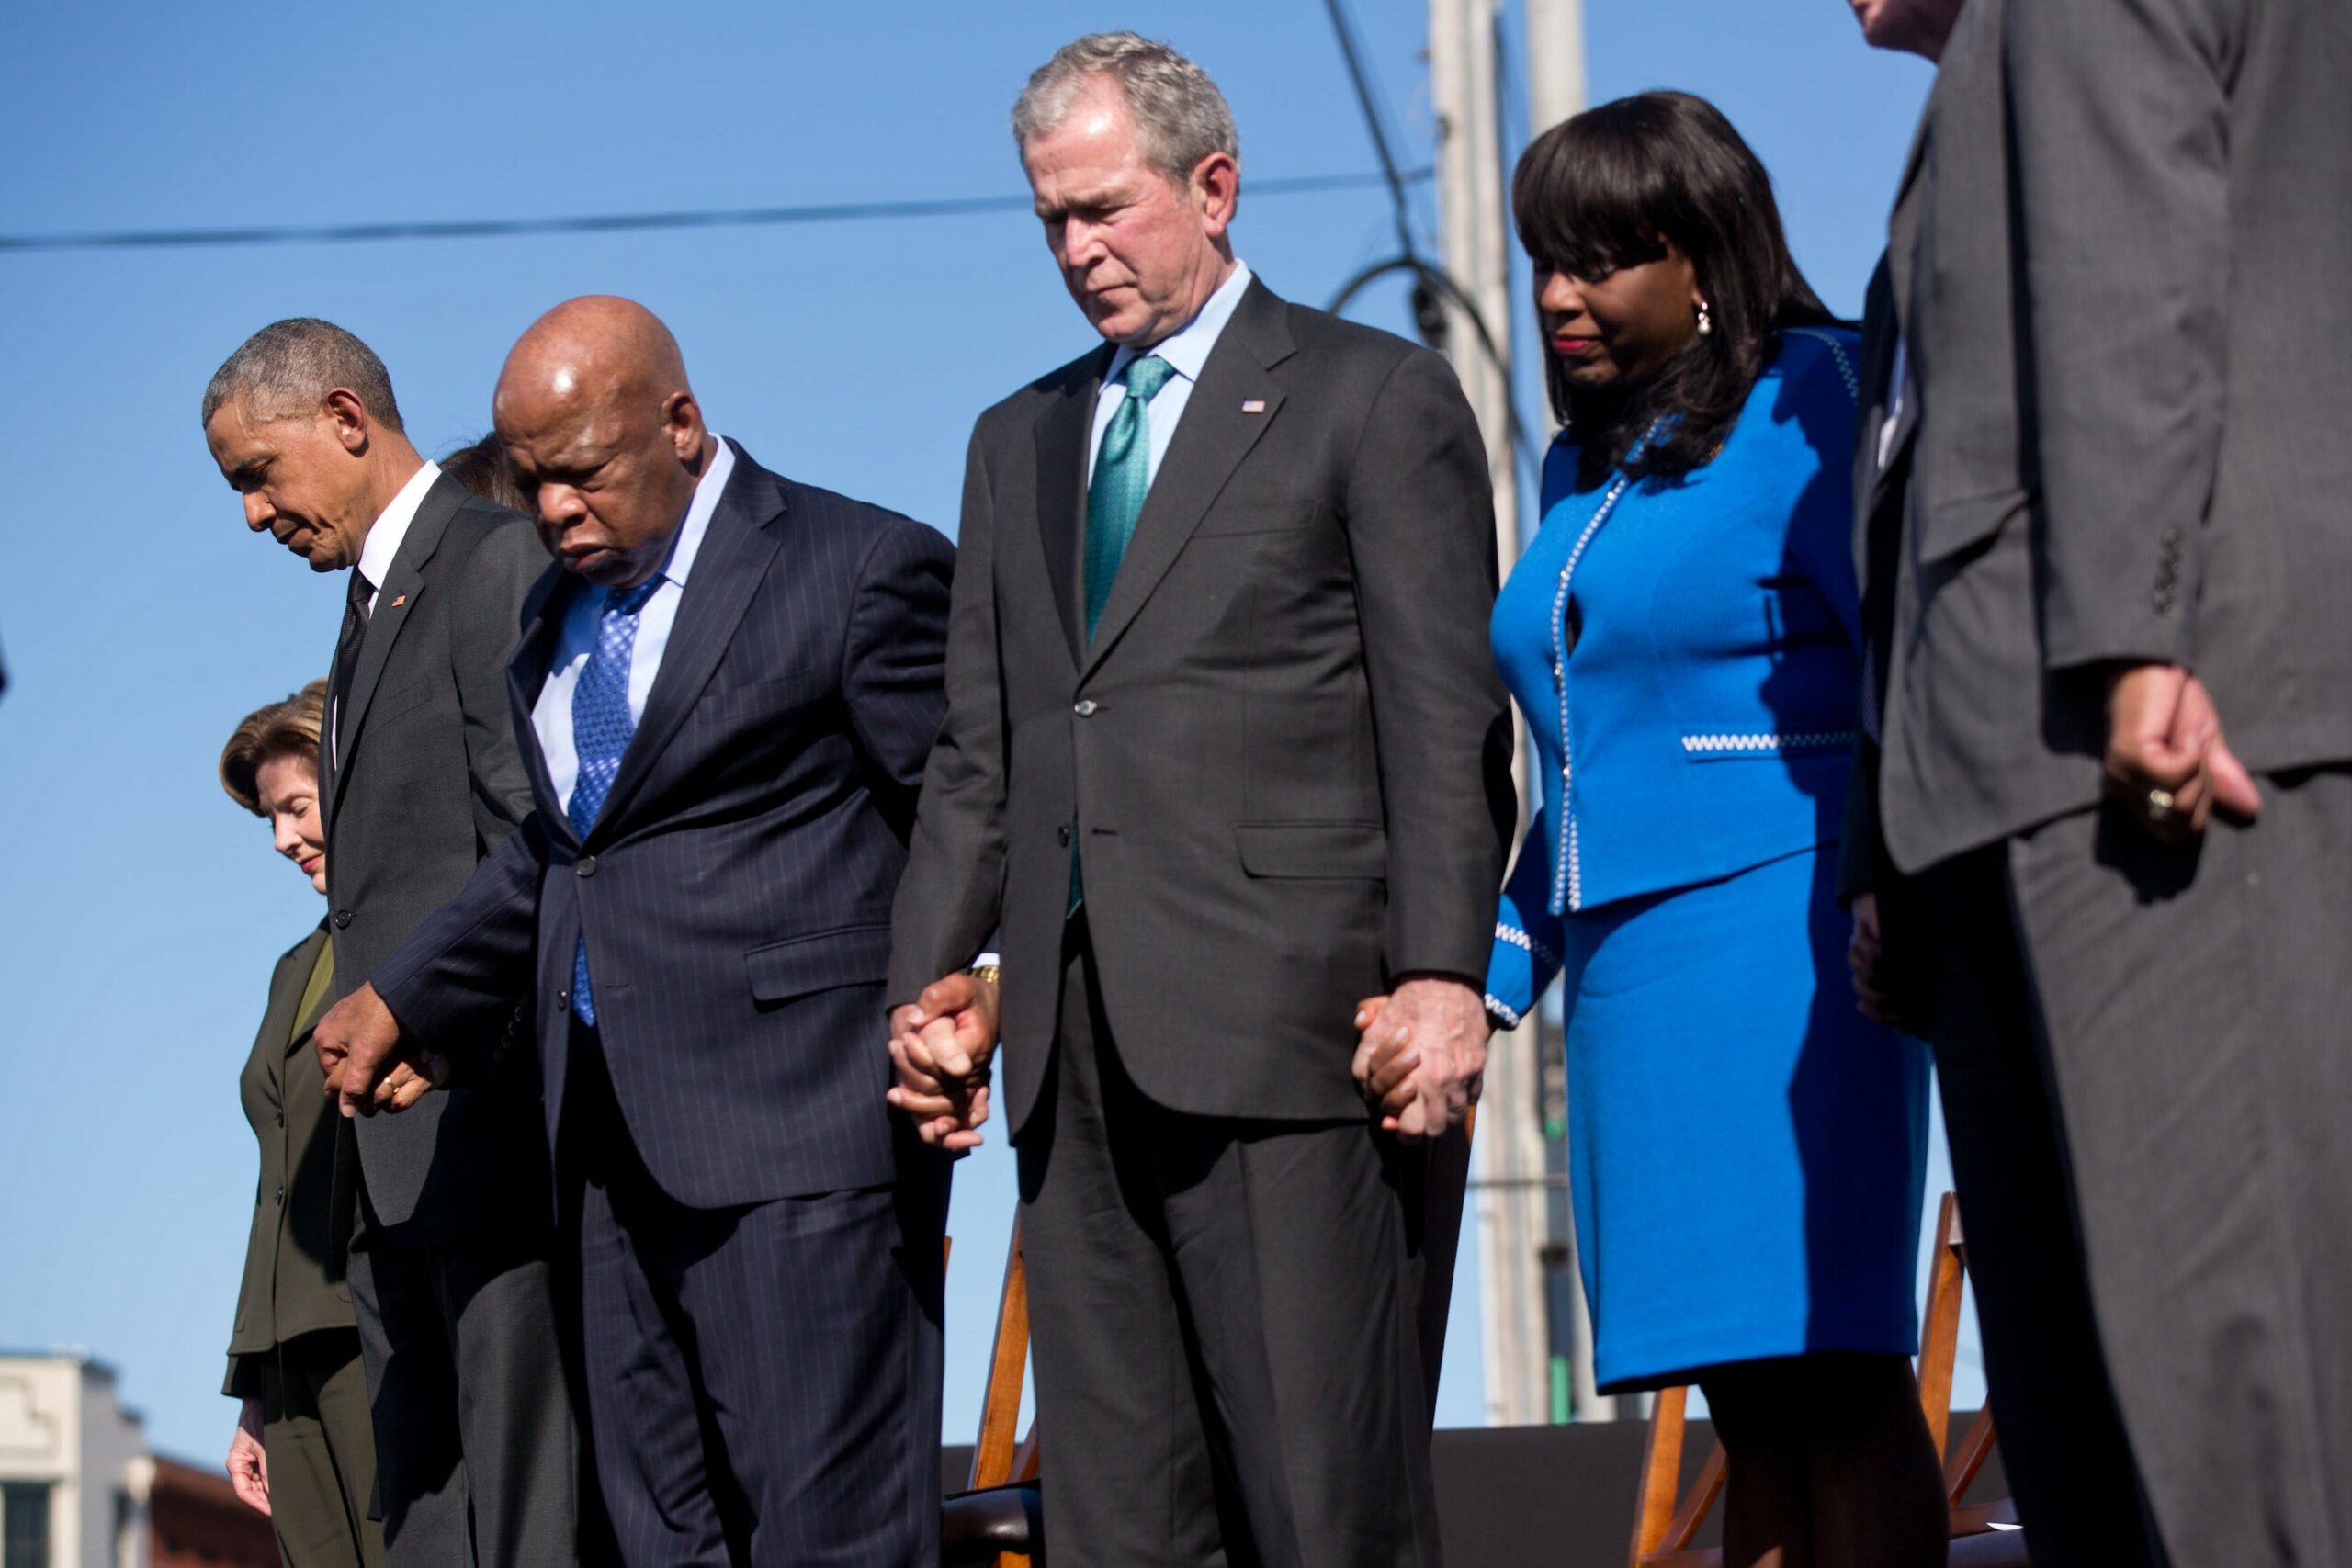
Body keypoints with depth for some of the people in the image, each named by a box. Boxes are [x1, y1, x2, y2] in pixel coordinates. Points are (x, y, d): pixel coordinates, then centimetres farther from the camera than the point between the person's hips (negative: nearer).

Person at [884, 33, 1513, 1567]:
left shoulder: (1377, 399, 6)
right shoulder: (1018, 441, 23)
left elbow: (1449, 725, -2)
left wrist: (1443, 974, -12)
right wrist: (930, 978, 11)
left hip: (1284, 1033, -6)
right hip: (1076, 1054, 6)